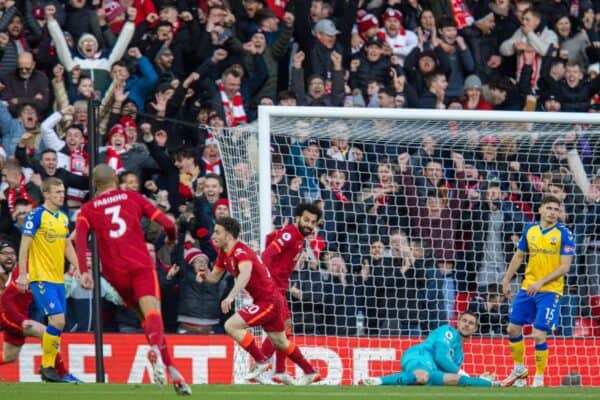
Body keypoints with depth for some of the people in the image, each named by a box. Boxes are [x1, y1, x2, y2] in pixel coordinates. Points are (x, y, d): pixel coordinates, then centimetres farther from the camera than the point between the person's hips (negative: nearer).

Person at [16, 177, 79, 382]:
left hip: (58, 279, 7)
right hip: (41, 278, -7)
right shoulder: (36, 216, -9)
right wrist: (22, 274, -15)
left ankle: (48, 366, 13)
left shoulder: (64, 218, 12)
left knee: (57, 323, 4)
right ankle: (47, 365, -3)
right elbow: (25, 245, -11)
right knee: (57, 320, -16)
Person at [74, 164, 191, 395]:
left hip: (115, 273, 2)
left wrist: (84, 271, -12)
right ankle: (155, 348, -54)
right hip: (141, 266, -2)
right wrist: (172, 236, 31)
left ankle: (172, 369, 18)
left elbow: (79, 237, -6)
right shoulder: (133, 198, 14)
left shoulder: (88, 209, 14)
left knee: (145, 316, 18)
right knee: (152, 312, -20)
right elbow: (166, 223, 8)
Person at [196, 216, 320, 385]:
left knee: (231, 325, -19)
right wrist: (205, 276, -8)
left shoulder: (240, 251, -23)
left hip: (268, 300, -10)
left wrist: (231, 296, -55)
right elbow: (215, 276, 17)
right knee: (280, 342, 22)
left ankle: (261, 362, -7)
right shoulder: (224, 254, 7)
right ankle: (310, 373, 35)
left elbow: (245, 273, -42)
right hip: (271, 300, 10)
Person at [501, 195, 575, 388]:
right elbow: (518, 256, 16)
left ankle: (539, 378, 5)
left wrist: (541, 282, -20)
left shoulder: (564, 235, -10)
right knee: (513, 328, 8)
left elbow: (565, 266, -13)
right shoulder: (530, 229, 4)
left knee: (538, 335, -11)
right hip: (527, 288, 5)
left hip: (549, 290, -5)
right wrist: (506, 280, 12)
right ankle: (519, 369, 30)